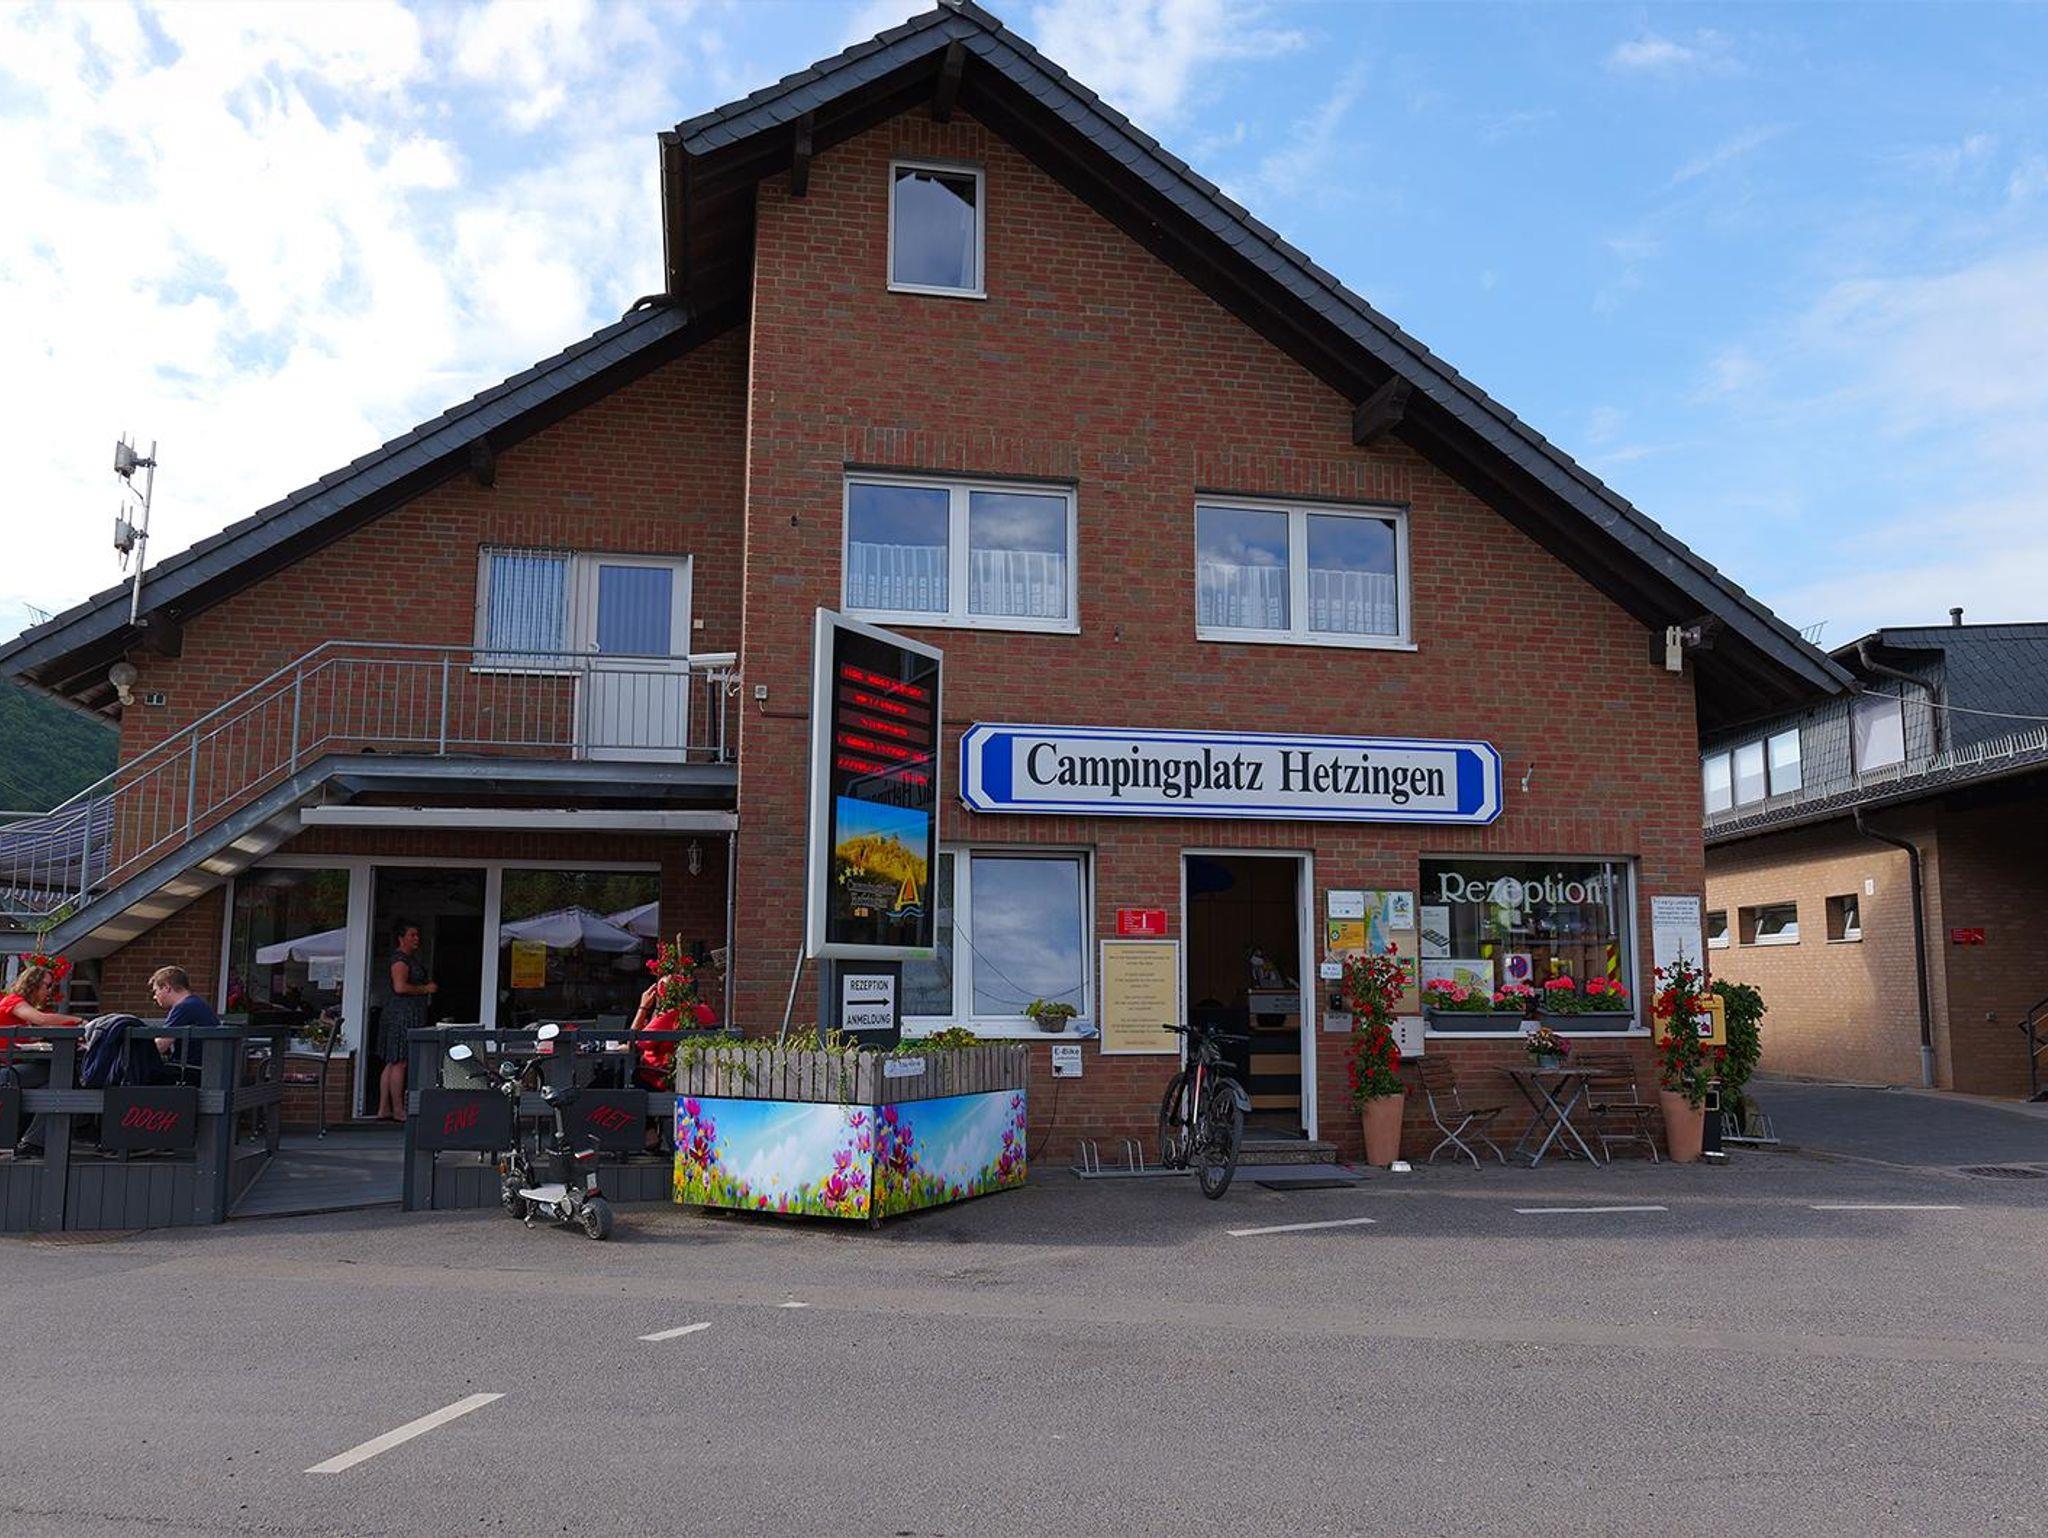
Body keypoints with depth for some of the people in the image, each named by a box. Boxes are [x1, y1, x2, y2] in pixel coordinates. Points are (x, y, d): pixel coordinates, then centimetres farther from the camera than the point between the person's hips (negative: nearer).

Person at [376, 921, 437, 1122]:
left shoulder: (411, 958, 20)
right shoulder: (400, 959, -11)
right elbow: (400, 987, -23)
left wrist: (427, 988, 16)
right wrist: (425, 989, -14)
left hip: (409, 1014, 11)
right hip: (402, 1013, -11)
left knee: (392, 1063, 10)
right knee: (400, 1063, -8)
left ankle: (384, 1109, 13)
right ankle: (398, 1110, -6)